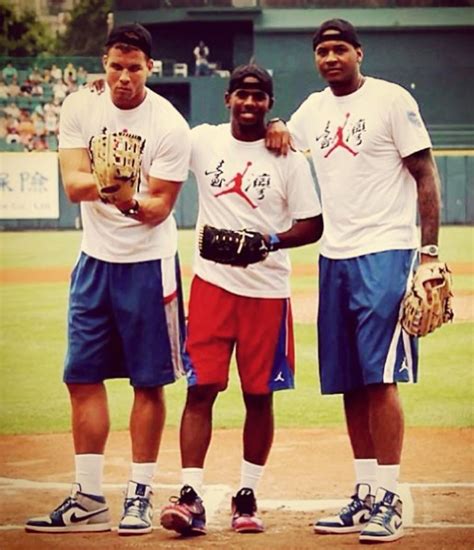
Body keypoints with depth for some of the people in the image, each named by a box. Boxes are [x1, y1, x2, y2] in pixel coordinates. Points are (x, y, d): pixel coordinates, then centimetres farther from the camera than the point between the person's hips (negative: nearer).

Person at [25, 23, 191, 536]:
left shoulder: (169, 125, -13)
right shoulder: (79, 108, -2)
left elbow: (159, 207, -13)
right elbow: (72, 184, -11)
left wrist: (131, 202, -35)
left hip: (148, 263, -4)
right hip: (94, 258, 4)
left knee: (148, 382, 1)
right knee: (82, 377, 4)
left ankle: (139, 495, 11)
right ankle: (88, 499, 11)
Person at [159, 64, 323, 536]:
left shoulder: (288, 159, -1)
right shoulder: (201, 140, 4)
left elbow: (313, 226, -1)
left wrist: (273, 240, -18)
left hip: (266, 289, 0)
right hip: (212, 283, 1)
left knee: (259, 395, 5)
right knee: (201, 388, -7)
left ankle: (247, 496, 17)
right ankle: (190, 497, -9)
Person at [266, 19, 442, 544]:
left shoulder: (391, 100, -5)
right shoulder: (313, 109, 14)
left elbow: (425, 175, -6)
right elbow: (282, 148, 30)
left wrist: (429, 250, -13)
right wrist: (275, 130, 6)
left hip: (384, 254, -6)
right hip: (334, 258, 7)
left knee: (379, 378, -10)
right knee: (349, 383, 8)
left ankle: (389, 499, -7)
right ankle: (366, 495, 14)